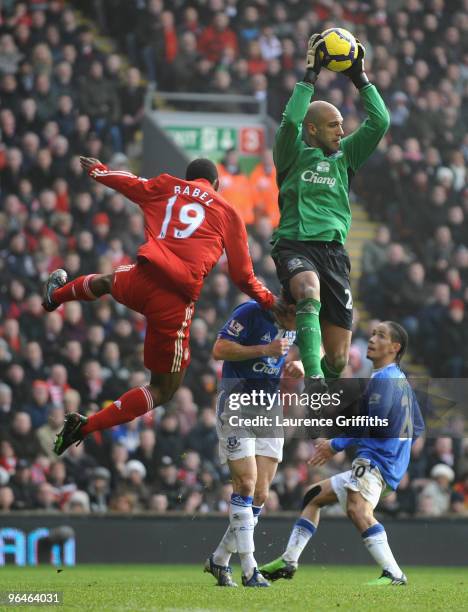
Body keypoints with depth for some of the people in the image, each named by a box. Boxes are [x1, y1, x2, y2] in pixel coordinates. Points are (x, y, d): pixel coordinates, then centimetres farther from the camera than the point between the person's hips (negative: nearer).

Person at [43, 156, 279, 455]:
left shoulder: (168, 187, 16)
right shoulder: (228, 213, 12)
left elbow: (126, 182, 31)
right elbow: (243, 276, 10)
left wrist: (98, 170, 51)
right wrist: (269, 300, 26)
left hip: (144, 278, 3)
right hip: (177, 302, -3)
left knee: (108, 280, 43)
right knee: (164, 389, 11)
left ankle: (55, 295, 71)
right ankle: (86, 426, -1)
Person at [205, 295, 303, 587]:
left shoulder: (296, 323, 4)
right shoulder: (252, 312, -16)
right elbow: (220, 349, -18)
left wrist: (295, 364, -1)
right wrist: (265, 349, -24)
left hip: (269, 409, 6)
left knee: (260, 494, 1)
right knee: (246, 484, -14)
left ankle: (220, 560, 14)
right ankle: (249, 569, -12)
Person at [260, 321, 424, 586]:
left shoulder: (383, 379, -8)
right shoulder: (402, 380, 23)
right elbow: (418, 428, 25)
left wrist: (337, 444, -13)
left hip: (376, 461, -11)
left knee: (357, 506, -36)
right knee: (315, 495, 21)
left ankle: (393, 573, -48)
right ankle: (288, 561, 23)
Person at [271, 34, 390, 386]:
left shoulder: (345, 156, 21)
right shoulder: (293, 155, 10)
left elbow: (380, 123, 11)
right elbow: (290, 121, -10)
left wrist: (360, 78, 9)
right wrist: (310, 76, -8)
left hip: (333, 249, 4)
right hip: (295, 246, -4)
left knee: (339, 357, -2)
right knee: (310, 291, -40)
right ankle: (313, 379, -49)